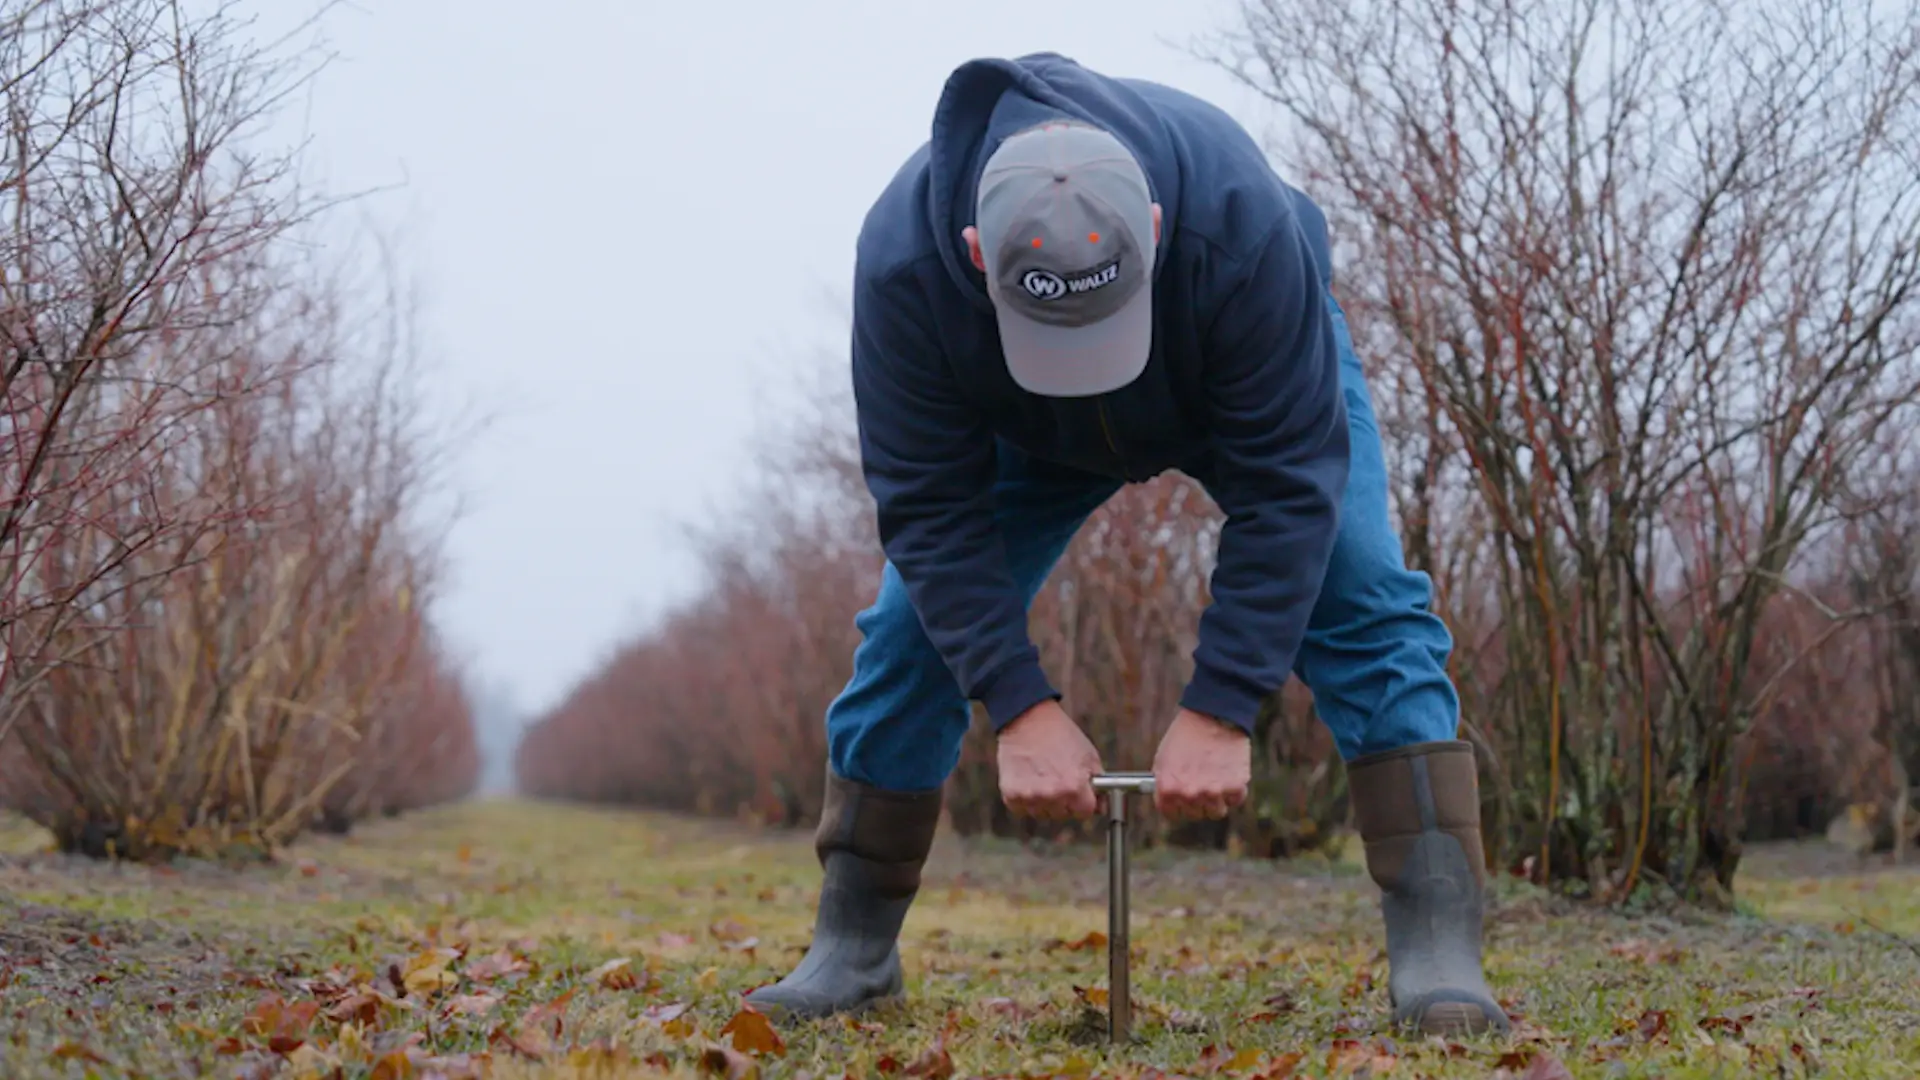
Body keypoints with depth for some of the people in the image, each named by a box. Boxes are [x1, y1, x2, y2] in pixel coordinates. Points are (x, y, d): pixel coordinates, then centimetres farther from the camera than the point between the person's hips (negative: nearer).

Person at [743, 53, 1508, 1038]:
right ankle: (850, 949, 6)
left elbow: (1286, 484, -36)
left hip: (1254, 379, -1)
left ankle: (1437, 954, -21)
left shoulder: (1244, 225, -44)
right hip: (1025, 429, 2)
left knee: (1360, 603, -21)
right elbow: (931, 506, -29)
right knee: (916, 623, -7)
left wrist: (1218, 710, -37)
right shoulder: (902, 260, -39)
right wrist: (1019, 707, -34)